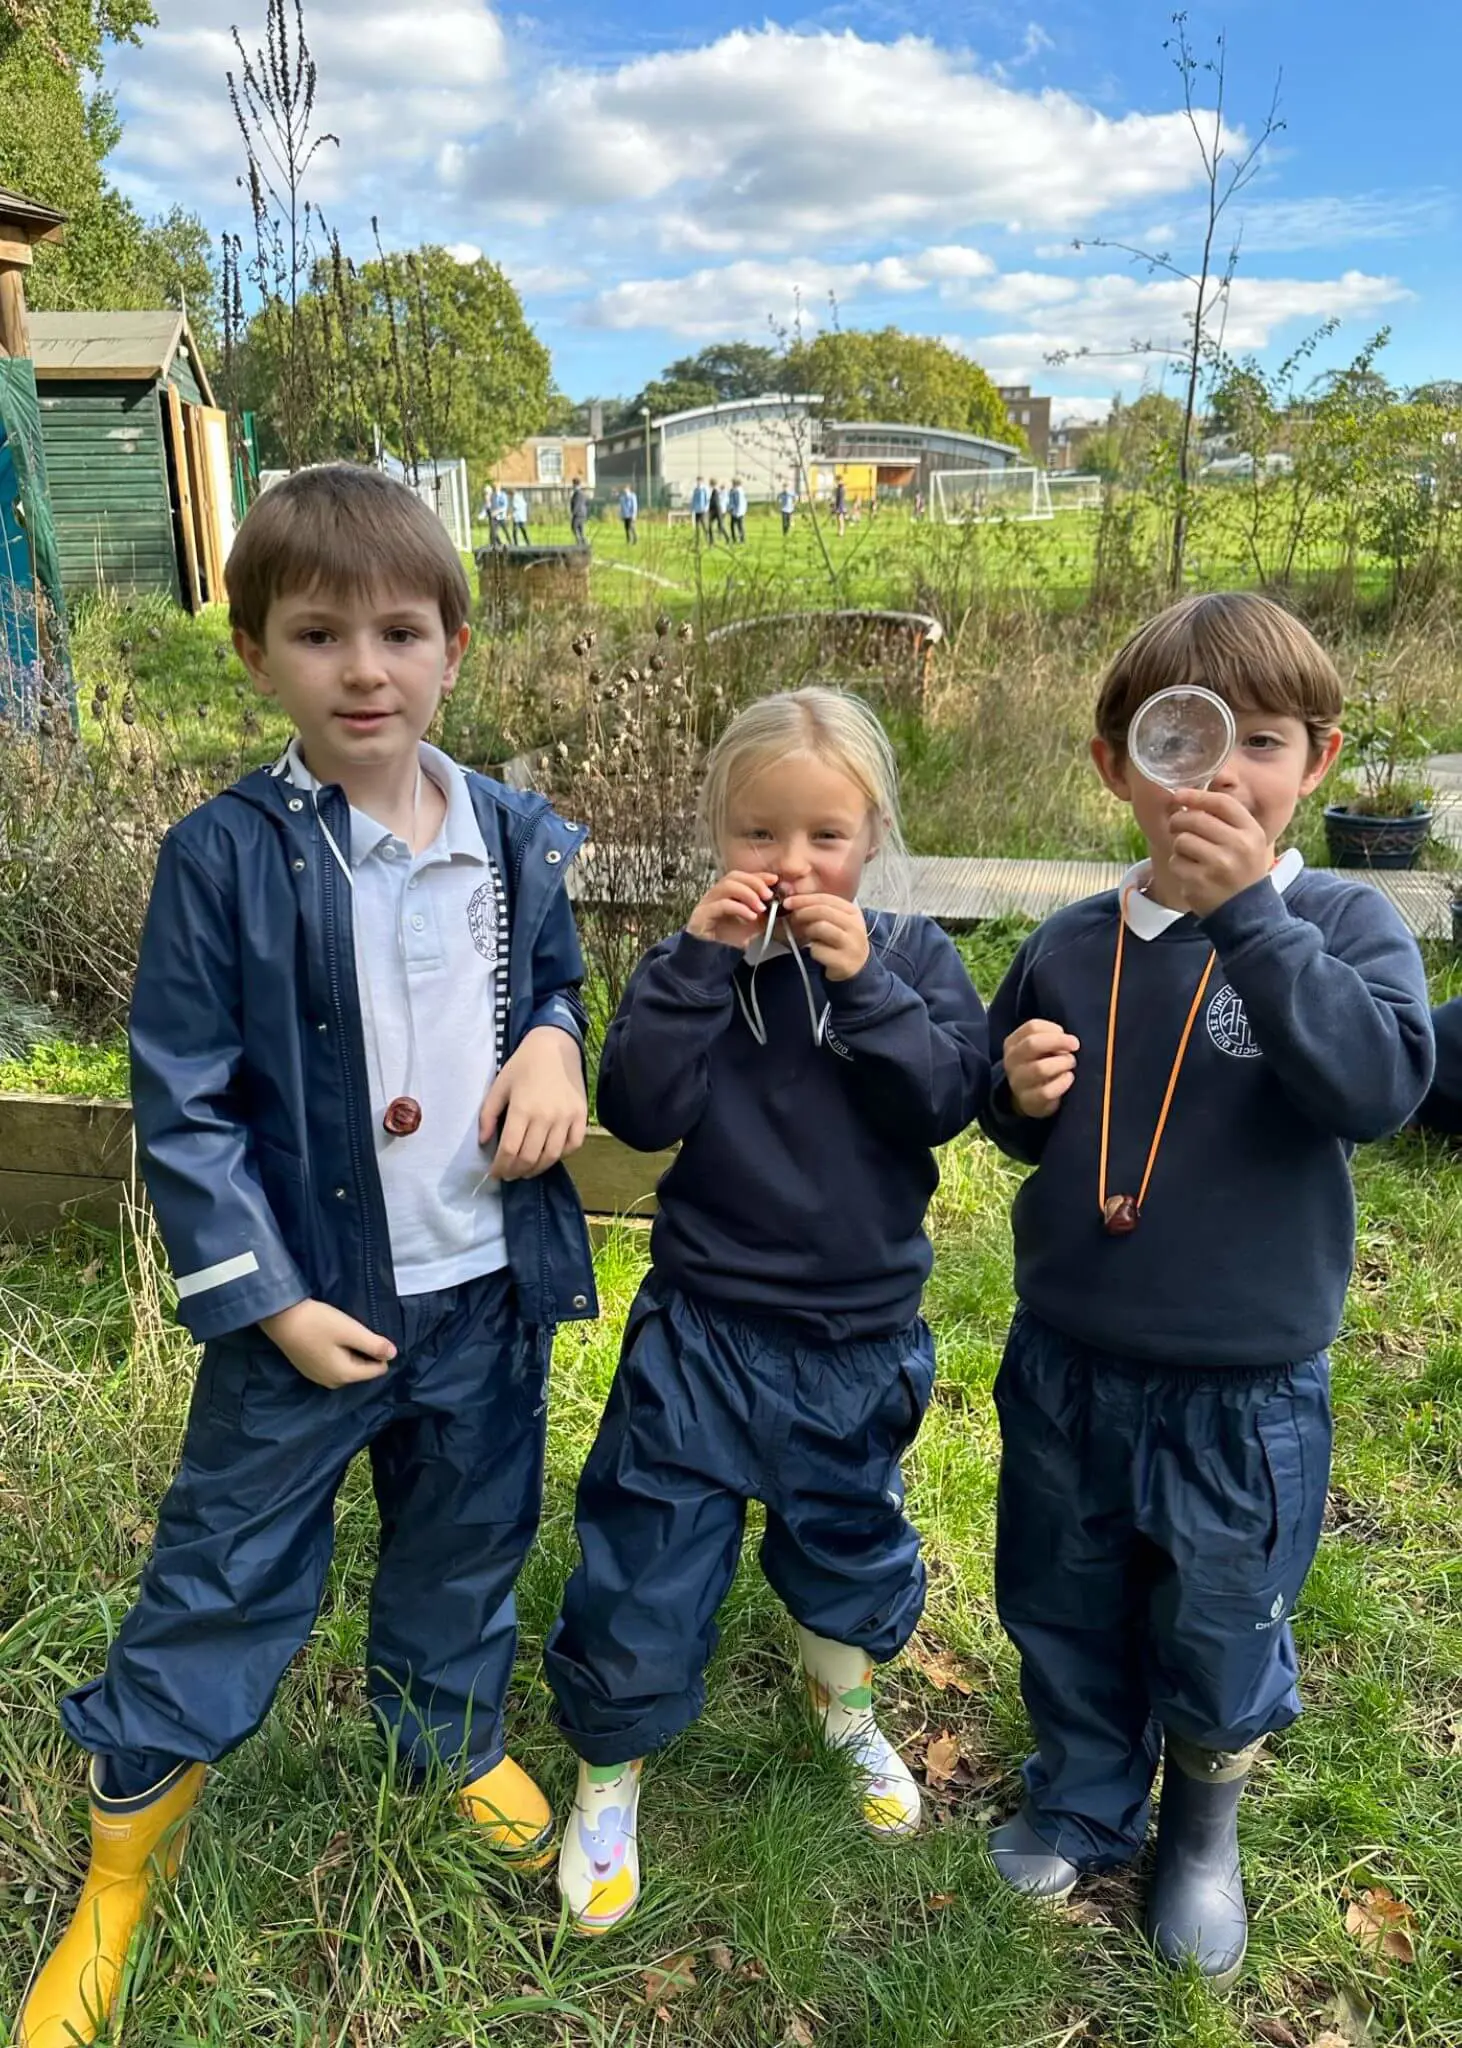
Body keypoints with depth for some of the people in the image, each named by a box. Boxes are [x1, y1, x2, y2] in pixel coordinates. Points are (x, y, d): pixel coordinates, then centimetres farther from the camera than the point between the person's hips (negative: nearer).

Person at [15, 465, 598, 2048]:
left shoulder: (520, 841, -2)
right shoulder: (223, 859, -14)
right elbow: (181, 1102, -11)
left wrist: (556, 1044, -10)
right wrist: (267, 1300, -14)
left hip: (486, 1290, 4)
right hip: (307, 1301, -3)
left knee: (467, 1544, 23)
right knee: (222, 1573, 12)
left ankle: (457, 1734, 52)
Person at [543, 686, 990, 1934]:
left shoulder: (913, 956, -4)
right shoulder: (699, 963, -6)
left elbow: (947, 1100, -16)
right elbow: (641, 1109, -19)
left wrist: (864, 982, -24)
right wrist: (698, 958, -25)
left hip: (861, 1337, 2)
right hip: (705, 1327, -1)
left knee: (849, 1531, 24)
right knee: (649, 1551, 6)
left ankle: (848, 1710, 53)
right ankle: (610, 1775, 32)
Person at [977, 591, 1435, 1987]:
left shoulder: (1341, 927, -11)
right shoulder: (1069, 949, -2)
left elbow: (1380, 1086, -30)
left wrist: (1250, 912, -35)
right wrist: (1018, 1092, -12)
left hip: (1243, 1389, -3)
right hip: (1065, 1365, 3)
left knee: (1217, 1635, 18)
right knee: (1063, 1612, 21)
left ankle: (1203, 1838, 48)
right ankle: (1081, 1805, 49)